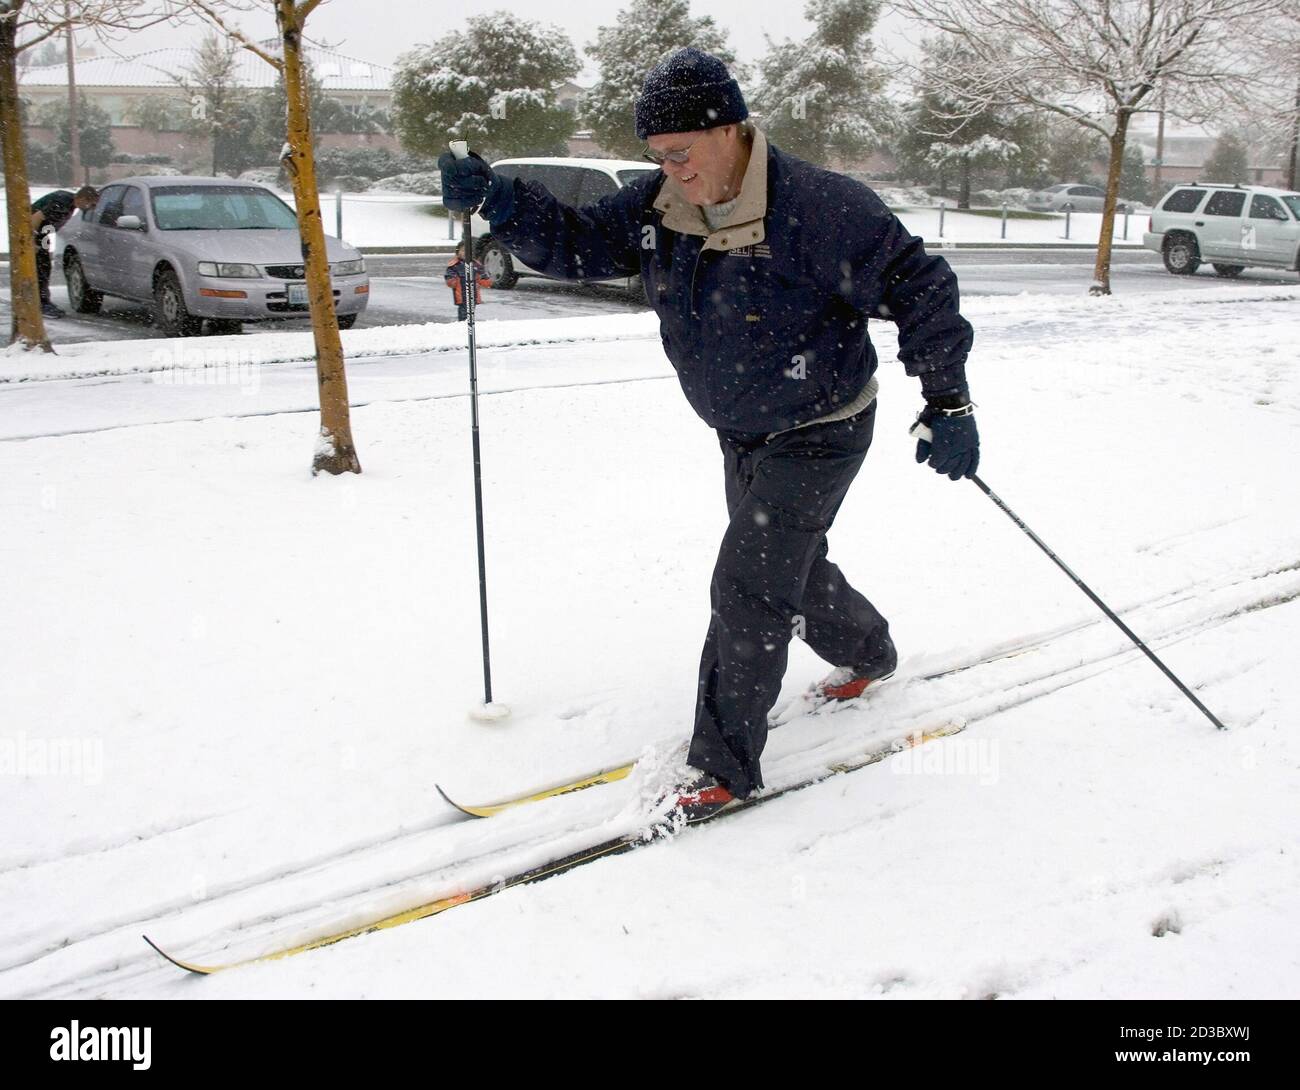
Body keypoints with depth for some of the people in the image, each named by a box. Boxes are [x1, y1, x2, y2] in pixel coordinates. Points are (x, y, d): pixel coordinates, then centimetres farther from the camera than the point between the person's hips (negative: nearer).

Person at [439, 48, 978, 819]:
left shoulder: (815, 207, -27)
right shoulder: (660, 205, -7)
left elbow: (916, 287, -22)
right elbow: (576, 245, -2)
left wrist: (948, 403, -21)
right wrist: (495, 199, -19)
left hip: (819, 433, -8)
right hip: (742, 434, 8)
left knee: (747, 589, -12)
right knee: (792, 568, 23)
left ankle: (724, 767, 1)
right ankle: (868, 654, 53)